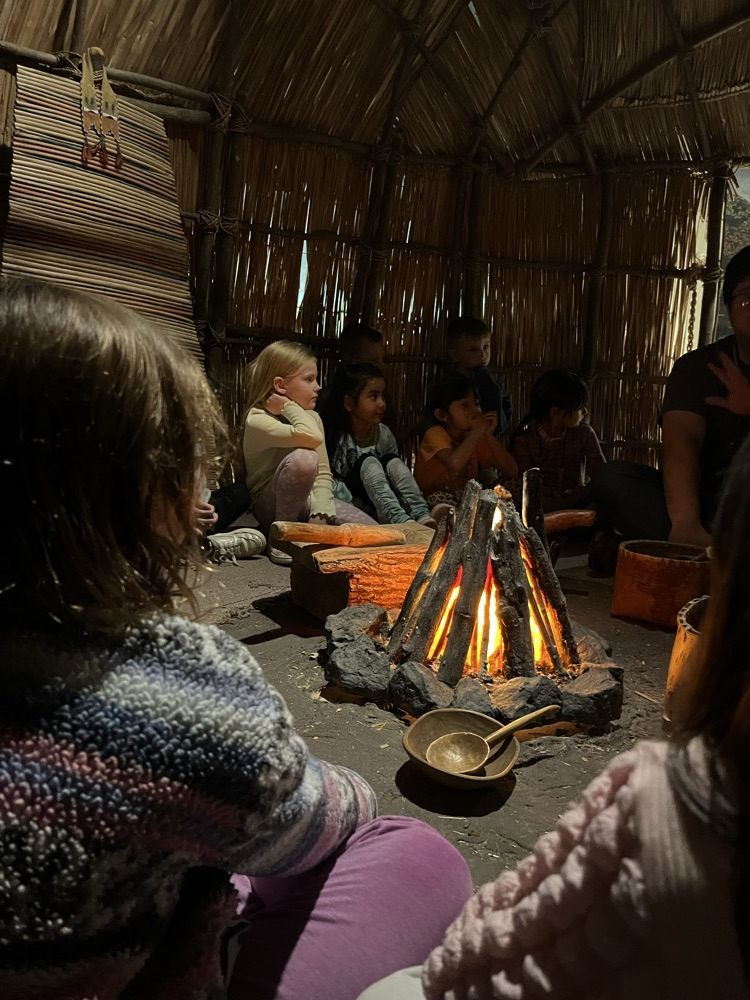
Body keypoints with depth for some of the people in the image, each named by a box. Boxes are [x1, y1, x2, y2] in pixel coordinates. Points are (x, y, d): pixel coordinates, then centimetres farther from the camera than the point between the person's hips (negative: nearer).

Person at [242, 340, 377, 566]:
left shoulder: (312, 417, 3)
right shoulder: (258, 420, -20)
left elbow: (323, 473, -4)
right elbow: (313, 437, -38)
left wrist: (319, 514, -19)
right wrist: (289, 406, -22)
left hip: (305, 500, 6)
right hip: (271, 506, -6)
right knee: (304, 458, -36)